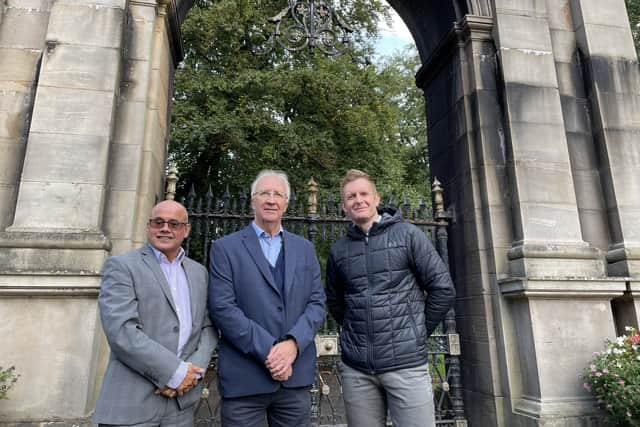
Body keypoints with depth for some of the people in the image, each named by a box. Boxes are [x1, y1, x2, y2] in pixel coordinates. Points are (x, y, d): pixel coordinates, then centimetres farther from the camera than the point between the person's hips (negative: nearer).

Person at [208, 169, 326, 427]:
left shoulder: (304, 248, 10)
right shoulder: (225, 248, 0)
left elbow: (317, 303, 5)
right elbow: (222, 308, -9)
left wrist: (293, 343, -12)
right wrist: (268, 351, -15)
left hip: (296, 375, 3)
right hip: (244, 379, -3)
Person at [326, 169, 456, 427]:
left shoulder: (407, 234, -2)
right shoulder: (338, 250, 7)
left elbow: (443, 288, -1)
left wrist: (417, 332, 2)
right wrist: (358, 331, 10)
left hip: (406, 363, -2)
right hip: (356, 368, 3)